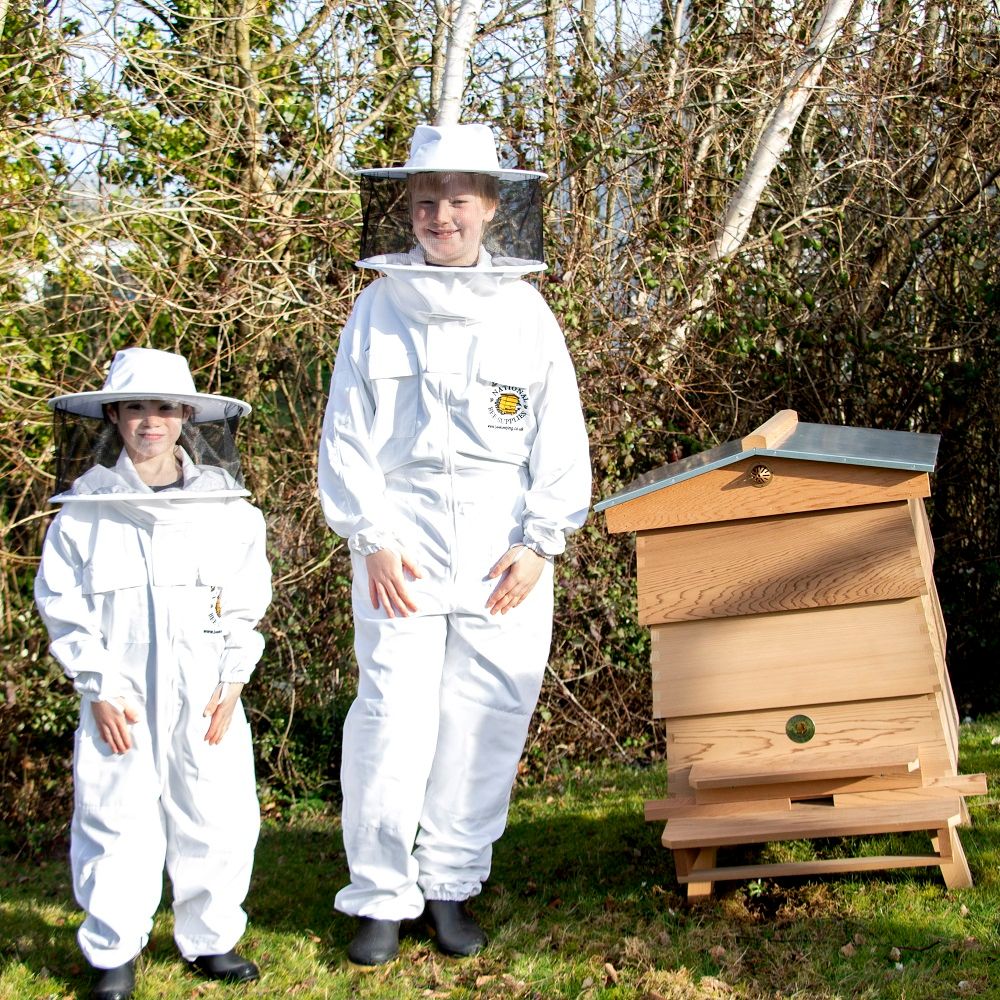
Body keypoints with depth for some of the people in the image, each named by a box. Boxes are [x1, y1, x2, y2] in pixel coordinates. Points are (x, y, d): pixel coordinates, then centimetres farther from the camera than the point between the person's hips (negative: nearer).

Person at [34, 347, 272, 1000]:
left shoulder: (228, 510, 1)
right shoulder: (84, 512, -3)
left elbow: (247, 604, 5)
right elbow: (63, 608, -1)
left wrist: (232, 681, -3)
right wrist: (100, 689, -7)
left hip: (207, 700, 1)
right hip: (121, 702, -1)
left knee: (217, 819, 6)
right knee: (116, 823, 4)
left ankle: (209, 938, 26)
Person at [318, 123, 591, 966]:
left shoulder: (527, 312, 6)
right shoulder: (379, 308, 5)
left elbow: (560, 439, 6)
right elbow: (347, 435, 4)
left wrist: (541, 542, -3)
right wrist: (373, 537, -6)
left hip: (503, 548, 1)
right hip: (403, 539, -1)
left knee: (483, 724, 5)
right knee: (391, 720, -5)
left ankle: (451, 883, 21)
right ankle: (381, 895, 10)